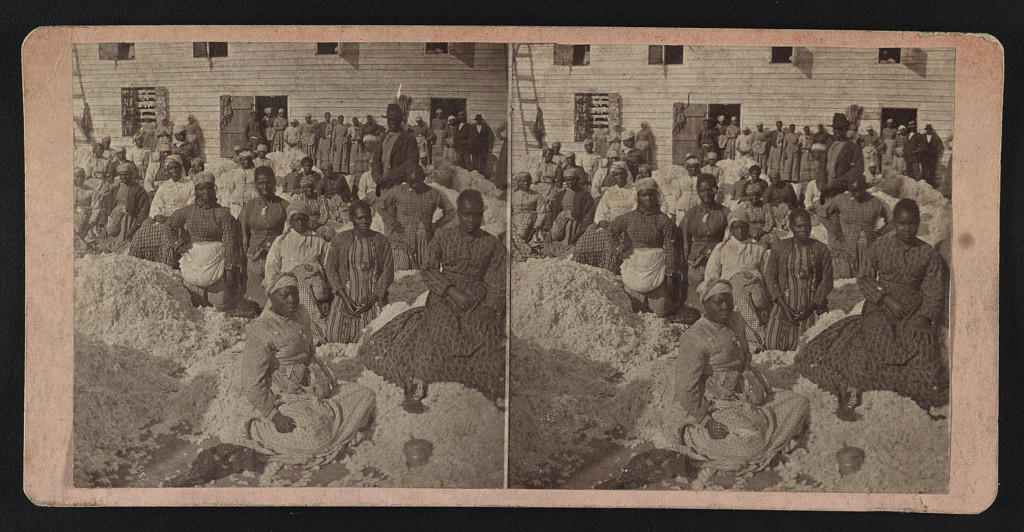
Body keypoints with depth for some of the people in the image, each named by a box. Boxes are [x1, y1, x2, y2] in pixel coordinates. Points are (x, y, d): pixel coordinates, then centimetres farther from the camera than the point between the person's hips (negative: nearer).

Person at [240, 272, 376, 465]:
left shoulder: (300, 315, 5)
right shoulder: (261, 331, -21)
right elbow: (251, 382, -21)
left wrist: (329, 381, 10)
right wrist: (274, 414, -23)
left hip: (311, 387, 8)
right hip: (283, 396, -8)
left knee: (365, 398, -1)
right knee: (316, 439, -25)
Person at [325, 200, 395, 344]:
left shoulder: (381, 241, 5)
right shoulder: (340, 239, 5)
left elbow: (388, 272, 0)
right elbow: (331, 271, 3)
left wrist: (371, 300, -10)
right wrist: (345, 299, -8)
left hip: (374, 301, 0)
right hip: (345, 299, 1)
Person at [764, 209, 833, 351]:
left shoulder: (821, 250, 5)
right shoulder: (779, 247, 5)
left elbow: (827, 281, 2)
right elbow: (770, 276, 2)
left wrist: (810, 307, -9)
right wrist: (784, 306, -8)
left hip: (812, 308, 0)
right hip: (784, 306, 0)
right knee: (774, 345, -8)